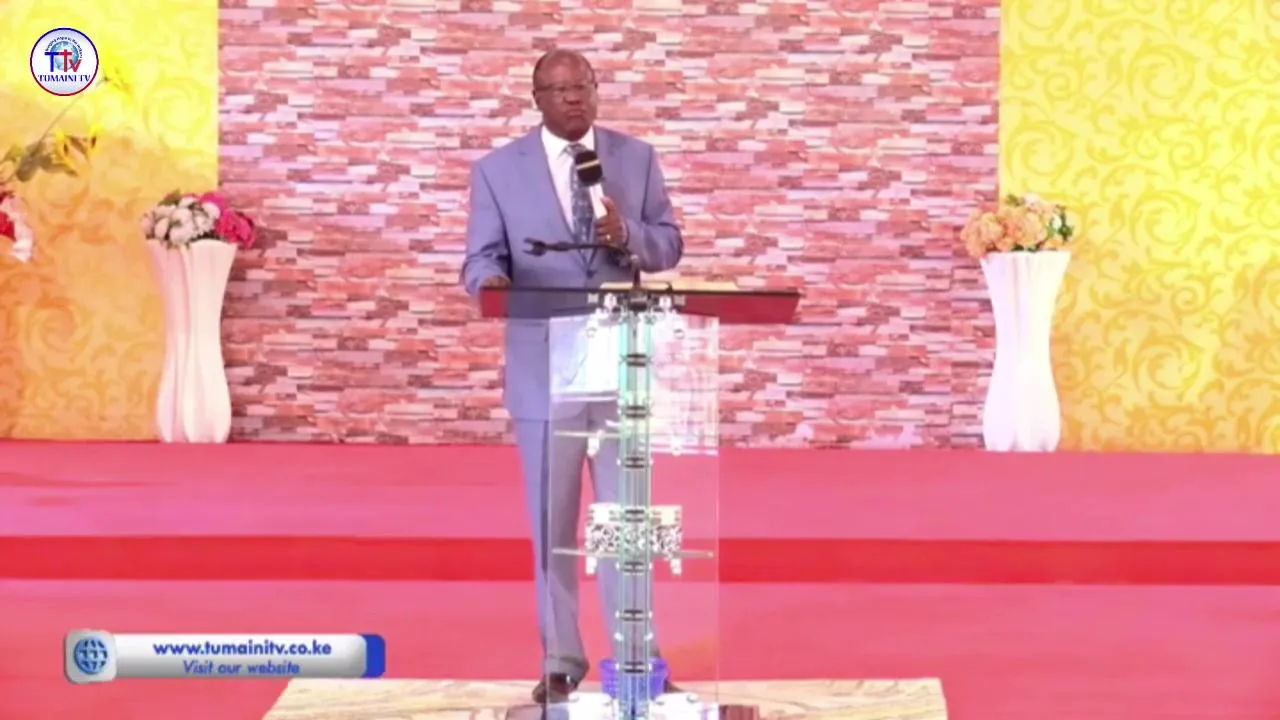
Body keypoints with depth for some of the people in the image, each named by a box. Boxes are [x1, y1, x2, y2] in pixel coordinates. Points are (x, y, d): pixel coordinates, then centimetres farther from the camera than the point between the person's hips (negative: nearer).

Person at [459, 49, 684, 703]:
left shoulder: (637, 157, 5)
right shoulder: (498, 170, 1)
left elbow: (669, 247, 4)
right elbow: (482, 258, -3)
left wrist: (627, 235, -17)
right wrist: (491, 280, -27)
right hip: (544, 370, -1)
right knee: (551, 522, 6)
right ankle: (560, 661, 15)